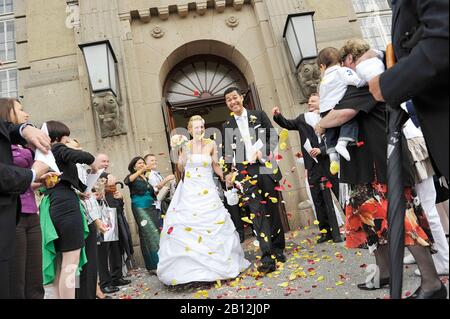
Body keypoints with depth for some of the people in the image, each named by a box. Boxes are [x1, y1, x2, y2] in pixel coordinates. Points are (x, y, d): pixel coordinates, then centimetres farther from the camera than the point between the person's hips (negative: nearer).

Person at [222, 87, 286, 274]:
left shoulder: (259, 115, 9)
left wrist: (263, 151, -10)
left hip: (266, 168, 1)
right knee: (257, 212, -10)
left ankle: (278, 250, 23)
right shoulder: (227, 126, 11)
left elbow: (274, 137, 7)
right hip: (245, 172, 0)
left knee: (273, 209, 7)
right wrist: (230, 172, -1)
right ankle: (267, 257, -12)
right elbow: (227, 152, 12)